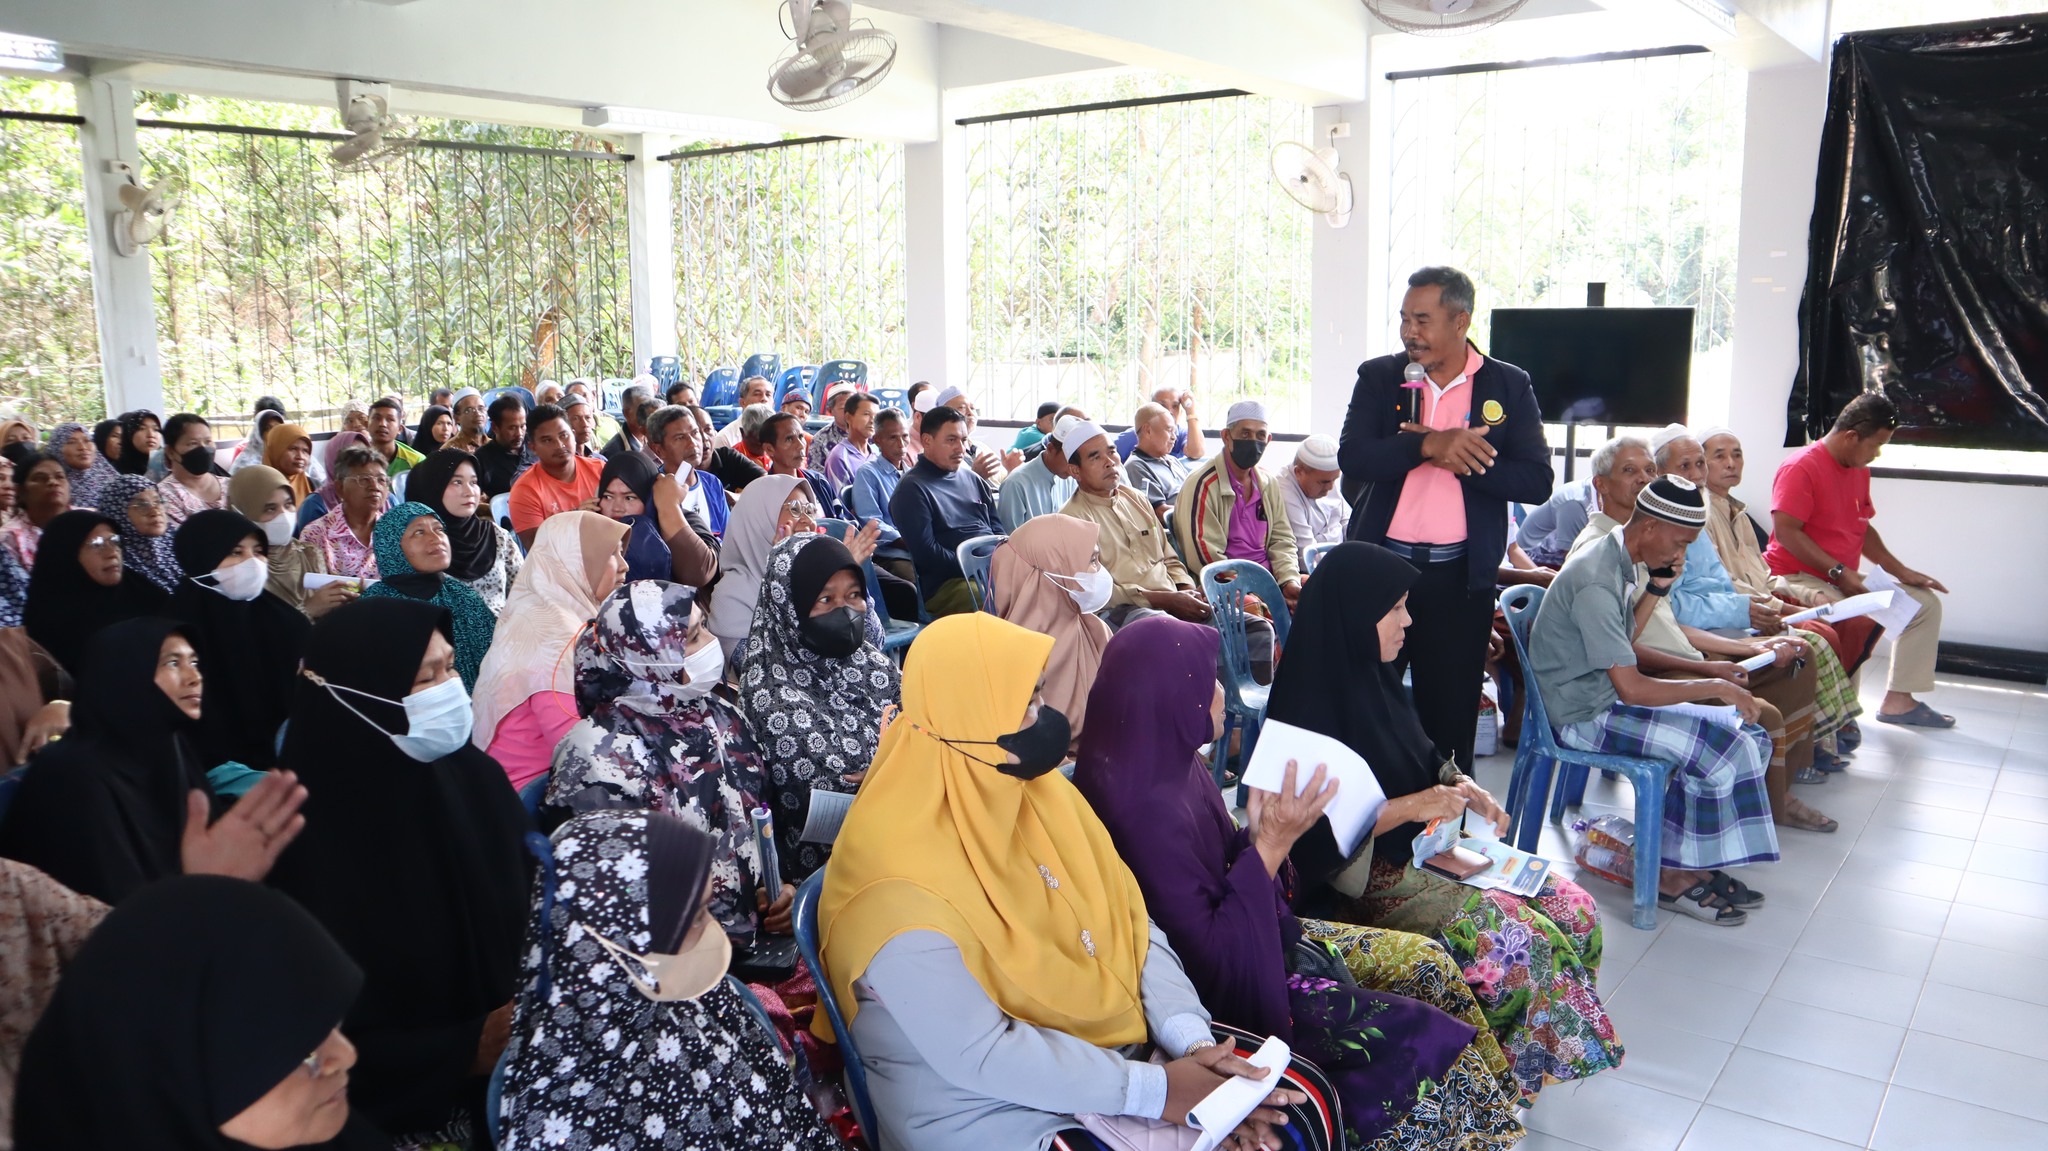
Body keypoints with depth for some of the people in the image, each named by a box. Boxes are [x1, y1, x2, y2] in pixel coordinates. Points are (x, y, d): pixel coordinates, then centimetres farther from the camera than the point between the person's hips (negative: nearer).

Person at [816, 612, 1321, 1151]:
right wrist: (1155, 1091, -23)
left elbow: (1132, 925, 0)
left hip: (1109, 1053, 7)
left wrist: (1196, 1041, -14)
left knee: (1300, 1106, -3)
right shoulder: (903, 883, -25)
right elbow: (979, 1057, -25)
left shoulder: (1030, 789, -1)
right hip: (988, 1108, -7)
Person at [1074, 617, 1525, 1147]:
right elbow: (1209, 958, -27)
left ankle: (1498, 1092, 19)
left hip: (1263, 939, 9)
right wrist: (1271, 843, -26)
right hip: (1229, 991, -9)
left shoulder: (1172, 765, -2)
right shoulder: (1147, 810, -30)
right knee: (1414, 1035, -9)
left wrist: (1269, 830, -11)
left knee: (1427, 965, 7)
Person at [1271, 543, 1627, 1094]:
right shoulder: (1311, 706, -21)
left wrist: (1460, 786, -1)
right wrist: (1410, 807, -22)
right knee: (1520, 941, -21)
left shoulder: (1371, 676, 6)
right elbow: (1319, 837, -23)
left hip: (1423, 846, 9)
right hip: (1363, 877, -9)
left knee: (1575, 910, -3)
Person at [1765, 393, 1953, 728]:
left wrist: (1902, 572, 14)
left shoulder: (1859, 470, 14)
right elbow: (1786, 532, -22)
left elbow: (1863, 528, 23)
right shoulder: (1801, 467, -15)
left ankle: (1898, 700, 11)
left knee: (1925, 602, 8)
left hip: (1847, 580, 10)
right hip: (1798, 578, -10)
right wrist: (1838, 571, -24)